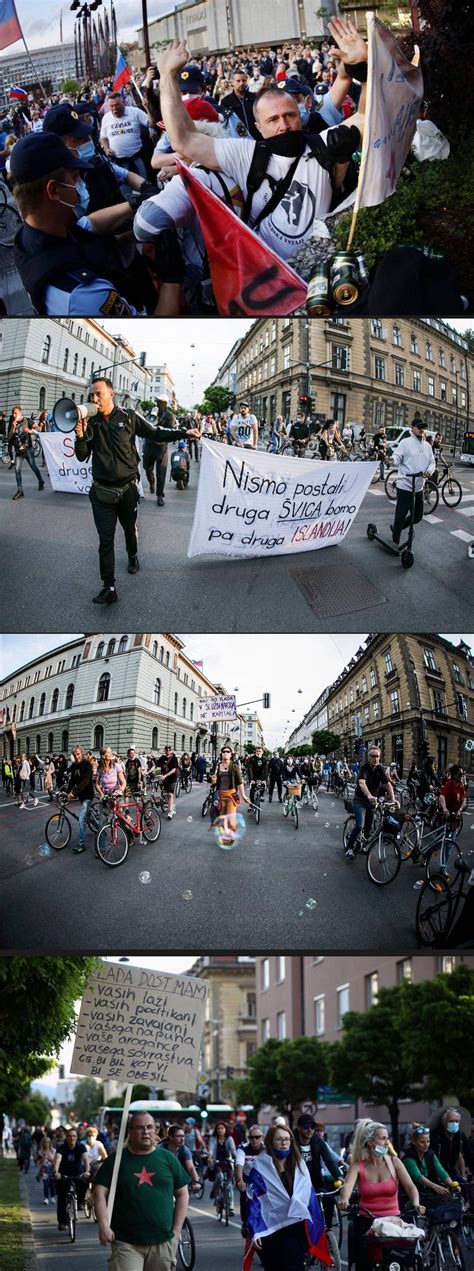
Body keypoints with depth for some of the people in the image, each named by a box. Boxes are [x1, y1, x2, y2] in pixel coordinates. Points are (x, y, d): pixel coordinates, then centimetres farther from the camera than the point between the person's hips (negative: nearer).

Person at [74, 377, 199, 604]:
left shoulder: (128, 417, -5)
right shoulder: (91, 422, -1)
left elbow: (156, 434, 3)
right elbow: (82, 456, 2)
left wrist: (184, 432, -2)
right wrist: (80, 437, -17)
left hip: (127, 488, 0)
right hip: (102, 491, 0)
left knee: (130, 528, 21)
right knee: (105, 540, -6)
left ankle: (132, 556, 52)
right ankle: (109, 588, -6)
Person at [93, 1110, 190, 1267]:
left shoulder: (168, 1159, 7)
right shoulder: (116, 1160, 3)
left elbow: (182, 1194, 10)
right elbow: (100, 1193, -1)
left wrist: (177, 1230, 3)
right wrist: (104, 1225, -14)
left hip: (164, 1242, 2)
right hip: (126, 1242, -2)